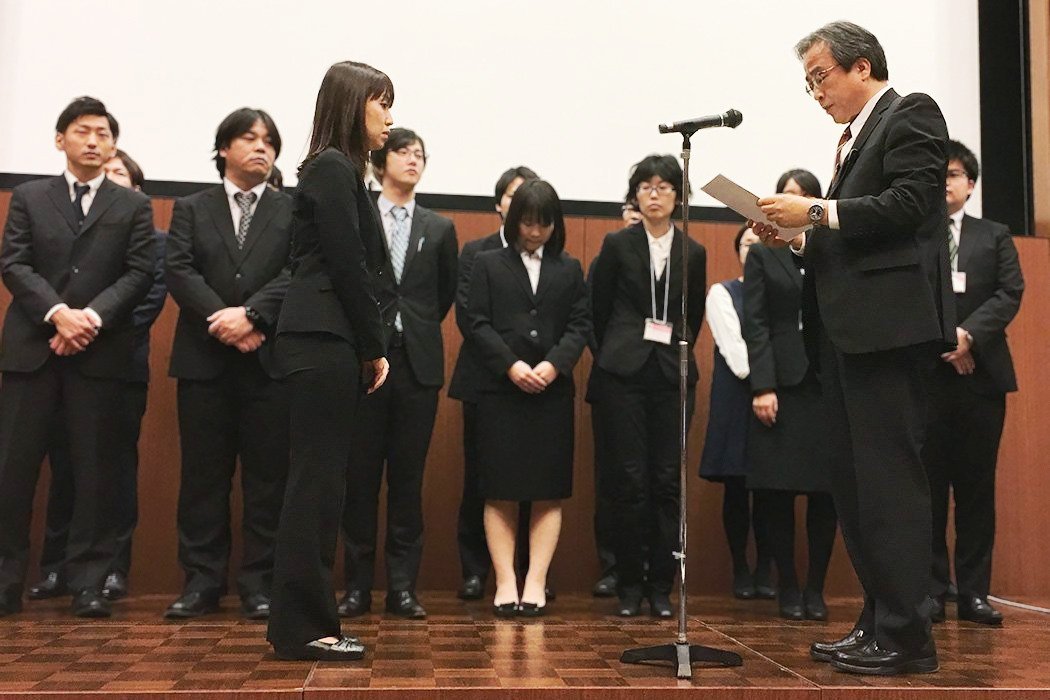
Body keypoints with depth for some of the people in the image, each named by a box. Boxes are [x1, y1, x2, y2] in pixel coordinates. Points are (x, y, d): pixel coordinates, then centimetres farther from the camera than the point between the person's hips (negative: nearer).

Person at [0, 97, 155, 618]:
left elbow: (140, 273, 1)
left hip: (101, 352, 0)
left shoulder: (134, 205, 11)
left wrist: (92, 316, -14)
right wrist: (58, 313, -14)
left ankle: (88, 583, 8)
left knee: (96, 471, 1)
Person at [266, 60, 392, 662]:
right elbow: (347, 267, -14)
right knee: (319, 481, -7)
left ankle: (304, 622, 18)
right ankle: (303, 627, 1)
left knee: (321, 481, 10)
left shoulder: (340, 170, 21)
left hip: (330, 344, 10)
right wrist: (375, 348, -8)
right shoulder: (333, 169, -7)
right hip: (325, 342, -10)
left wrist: (370, 348, 11)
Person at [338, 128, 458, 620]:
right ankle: (358, 584, 12)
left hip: (418, 363, 2)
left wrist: (419, 330, 13)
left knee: (408, 478, 5)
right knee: (360, 477, 3)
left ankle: (402, 586, 12)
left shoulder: (439, 229, 12)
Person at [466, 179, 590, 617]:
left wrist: (554, 364, -11)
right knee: (500, 492, -1)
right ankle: (506, 583, 5)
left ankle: (535, 582, 7)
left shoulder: (569, 269, 13)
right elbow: (478, 323, 1)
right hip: (500, 391, -1)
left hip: (553, 393, 2)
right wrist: (511, 365, -12)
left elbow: (580, 325, 6)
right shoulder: (489, 264, 8)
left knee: (548, 493, 1)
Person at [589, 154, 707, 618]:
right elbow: (598, 309, 9)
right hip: (625, 374, -1)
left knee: (668, 482, 1)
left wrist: (678, 350, 10)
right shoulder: (618, 245, 4)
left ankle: (661, 586, 10)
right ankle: (629, 585, 9)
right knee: (630, 480, -2)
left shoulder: (693, 253, 9)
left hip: (672, 376, 2)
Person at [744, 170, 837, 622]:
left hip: (828, 381, 1)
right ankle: (788, 588, 10)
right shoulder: (762, 253, 9)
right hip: (782, 380, -1)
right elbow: (755, 323, 1)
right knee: (778, 490, -1)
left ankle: (816, 588, 12)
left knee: (826, 491, 1)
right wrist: (762, 386, -9)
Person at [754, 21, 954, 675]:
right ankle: (878, 622, 17)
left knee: (889, 479, -8)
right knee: (853, 478, 9)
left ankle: (906, 636, 0)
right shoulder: (856, 136, 23)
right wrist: (798, 238, 7)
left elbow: (907, 205, -15)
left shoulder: (911, 113, -1)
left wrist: (816, 212, -12)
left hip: (888, 324, -9)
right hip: (847, 330, 9)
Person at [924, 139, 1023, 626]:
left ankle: (974, 591, 10)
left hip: (981, 373, 2)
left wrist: (968, 334, -12)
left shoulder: (995, 236, 16)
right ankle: (931, 589, 6)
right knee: (927, 485, 0)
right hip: (922, 374, -2)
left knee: (977, 486, 4)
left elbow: (1010, 293, 3)